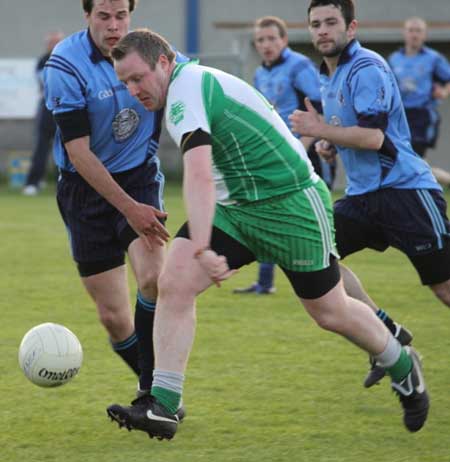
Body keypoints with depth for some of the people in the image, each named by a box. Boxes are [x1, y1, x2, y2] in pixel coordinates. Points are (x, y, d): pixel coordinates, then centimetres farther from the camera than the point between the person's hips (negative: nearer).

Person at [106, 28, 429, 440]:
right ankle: (163, 406, -12)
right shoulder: (195, 83, 7)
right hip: (235, 206, 9)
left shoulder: (187, 88, -23)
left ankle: (402, 366, 34)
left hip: (291, 201, -9)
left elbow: (199, 174, -37)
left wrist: (202, 248, -46)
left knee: (330, 313, 6)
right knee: (173, 284, -11)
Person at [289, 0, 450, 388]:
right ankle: (389, 334, -1)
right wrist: (328, 144, 9)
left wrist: (320, 130, -16)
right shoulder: (328, 75, 14)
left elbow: (373, 137, -22)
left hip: (404, 189, -9)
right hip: (363, 195, 9)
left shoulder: (367, 68, -14)